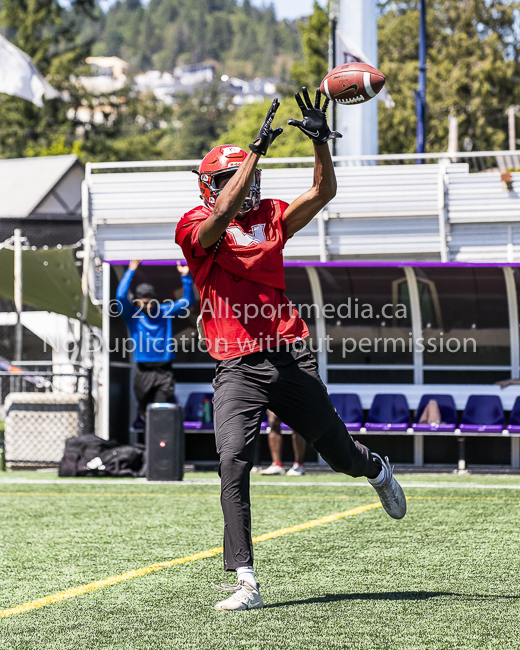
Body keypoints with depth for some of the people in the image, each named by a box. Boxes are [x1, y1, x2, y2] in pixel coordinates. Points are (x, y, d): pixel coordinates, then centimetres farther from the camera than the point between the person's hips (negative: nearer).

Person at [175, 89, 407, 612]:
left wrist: (319, 141, -13)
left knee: (337, 451, 15)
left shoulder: (271, 217, 13)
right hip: (236, 368, -3)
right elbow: (222, 215, -22)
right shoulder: (196, 228, -1)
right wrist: (258, 147, -26)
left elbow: (323, 192, 3)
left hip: (291, 360, 3)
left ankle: (377, 471, 53)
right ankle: (245, 582, -17)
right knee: (233, 463, -19)